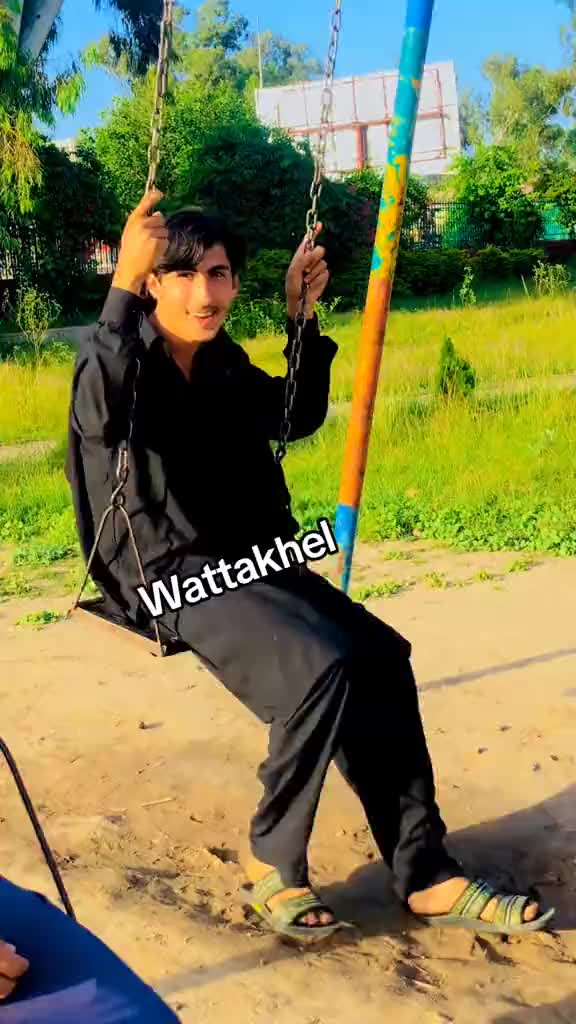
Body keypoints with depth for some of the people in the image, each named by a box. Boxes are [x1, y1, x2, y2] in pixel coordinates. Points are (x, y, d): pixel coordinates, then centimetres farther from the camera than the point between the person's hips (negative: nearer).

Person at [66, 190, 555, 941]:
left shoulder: (224, 364, 13)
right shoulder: (124, 360, -7)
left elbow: (300, 417, 25)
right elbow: (101, 416, -31)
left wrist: (303, 317, 15)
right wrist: (122, 285, -38)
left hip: (253, 562, 7)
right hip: (170, 576, -7)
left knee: (381, 656, -15)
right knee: (324, 665, -28)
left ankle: (425, 876, -6)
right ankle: (272, 860, -6)